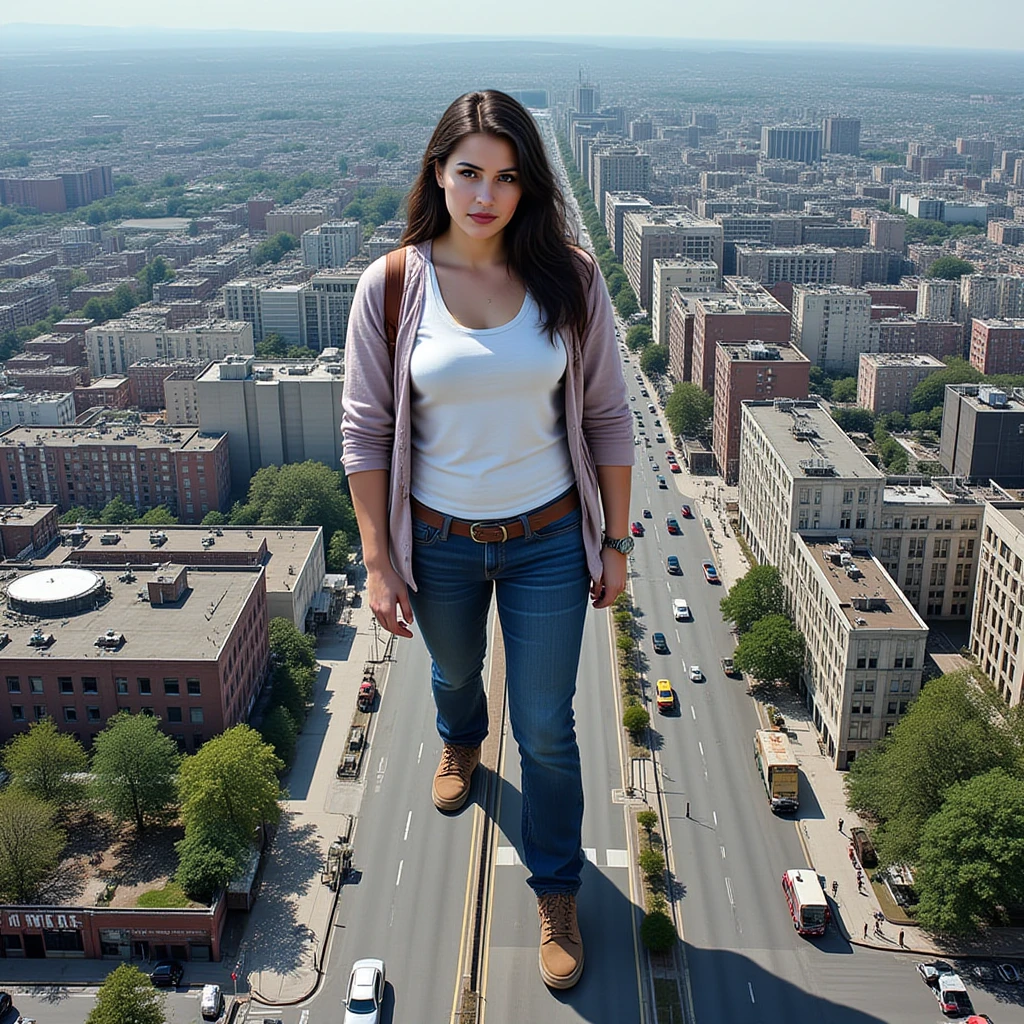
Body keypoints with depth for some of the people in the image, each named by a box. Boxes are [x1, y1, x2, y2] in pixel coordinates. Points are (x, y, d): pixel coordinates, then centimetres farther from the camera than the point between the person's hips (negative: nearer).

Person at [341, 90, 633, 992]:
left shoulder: (569, 279, -12)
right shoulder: (391, 286, -13)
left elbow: (607, 417, -4)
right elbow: (366, 433, -8)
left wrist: (616, 541, -1)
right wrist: (379, 563, -7)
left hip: (547, 541, -1)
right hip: (439, 541, 1)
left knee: (547, 728, 8)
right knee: (454, 671, 29)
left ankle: (557, 890, 33)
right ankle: (461, 742, 67)